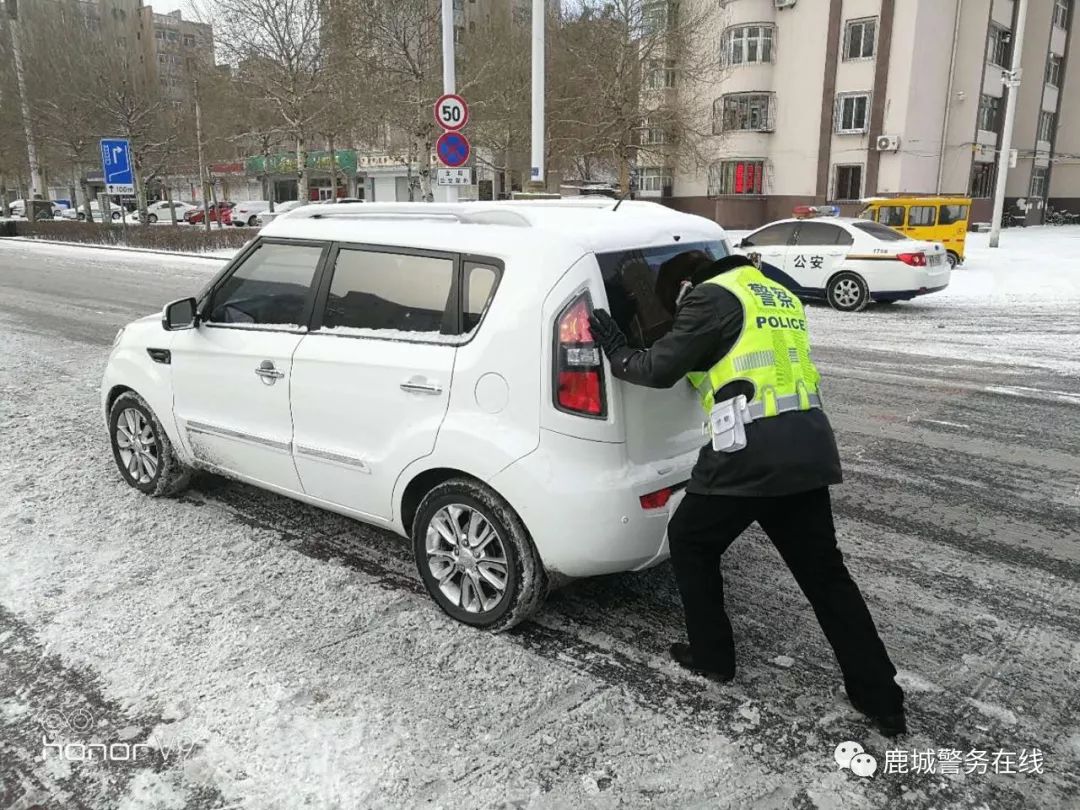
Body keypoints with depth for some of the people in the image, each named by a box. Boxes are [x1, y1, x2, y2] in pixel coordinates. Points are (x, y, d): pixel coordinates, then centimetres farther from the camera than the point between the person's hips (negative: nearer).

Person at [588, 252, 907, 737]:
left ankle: (711, 656, 26)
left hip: (752, 451, -8)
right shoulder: (776, 295, 22)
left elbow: (660, 369, -6)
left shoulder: (713, 297, -4)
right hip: (807, 446, 8)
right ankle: (881, 700, 18)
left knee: (690, 542, 16)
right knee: (825, 575, 15)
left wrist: (618, 356, 11)